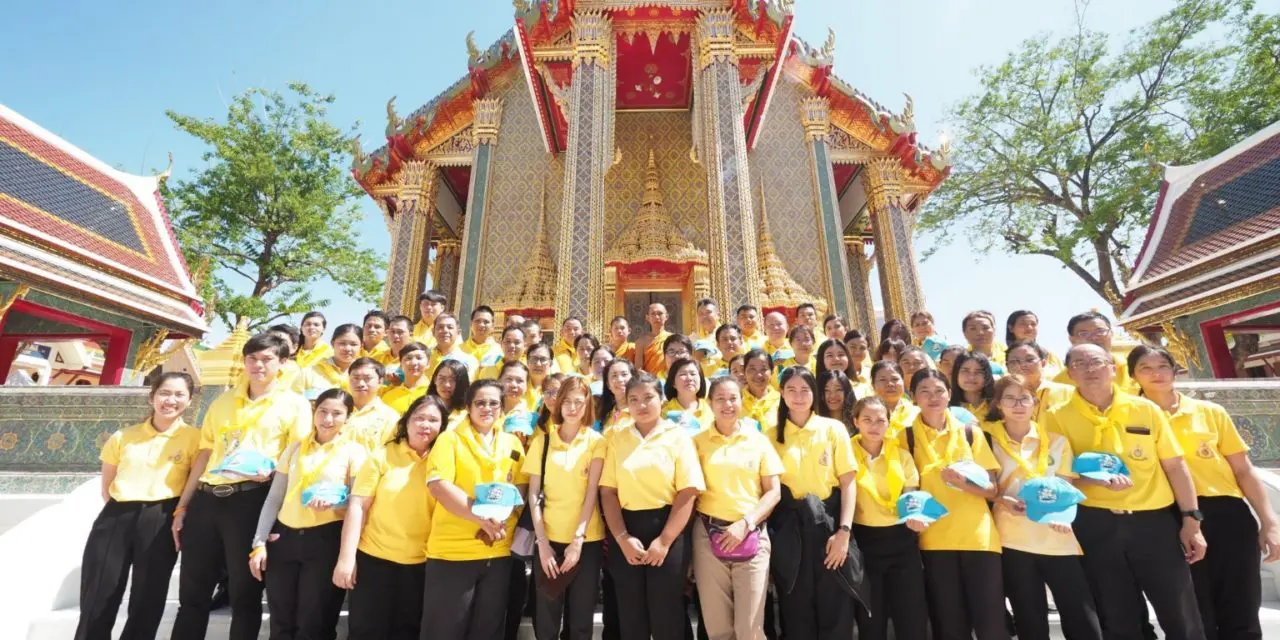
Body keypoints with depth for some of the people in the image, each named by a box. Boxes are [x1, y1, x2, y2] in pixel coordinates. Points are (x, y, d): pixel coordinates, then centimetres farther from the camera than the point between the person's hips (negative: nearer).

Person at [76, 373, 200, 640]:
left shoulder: (193, 437, -2)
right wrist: (121, 513, 3)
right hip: (115, 518, 2)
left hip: (160, 522, -2)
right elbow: (106, 487, 14)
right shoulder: (123, 436, 7)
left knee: (146, 604, 9)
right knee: (96, 603, 7)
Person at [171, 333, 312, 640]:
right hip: (206, 498, 5)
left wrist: (273, 470, -23)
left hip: (251, 500, -5)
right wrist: (181, 506, 13)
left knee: (244, 592, 5)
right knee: (191, 593, 13)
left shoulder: (295, 404, -1)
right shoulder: (223, 401, 15)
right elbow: (205, 453, 15)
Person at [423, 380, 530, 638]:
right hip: (452, 550, -4)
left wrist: (502, 517, -14)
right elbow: (438, 485, -15)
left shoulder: (512, 443, 8)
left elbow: (521, 487, 6)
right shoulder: (450, 438, -4)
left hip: (498, 551, 4)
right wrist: (482, 517, -24)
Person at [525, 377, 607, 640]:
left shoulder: (596, 441, -1)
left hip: (588, 539, -1)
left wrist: (578, 538, -12)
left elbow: (592, 492, -6)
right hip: (549, 537, 1)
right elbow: (533, 493, 0)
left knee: (581, 617, 11)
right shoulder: (542, 440, 2)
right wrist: (542, 541, -6)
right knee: (546, 618, 11)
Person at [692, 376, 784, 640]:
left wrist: (745, 524, -9)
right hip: (708, 534, 0)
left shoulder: (759, 440, 4)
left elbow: (774, 492, 3)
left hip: (751, 536, 0)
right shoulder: (698, 441, 3)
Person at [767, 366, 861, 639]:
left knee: (835, 611, 6)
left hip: (828, 521, -1)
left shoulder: (834, 429, 1)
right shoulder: (772, 435, 4)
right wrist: (767, 531, -4)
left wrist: (844, 531, -9)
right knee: (796, 611, 10)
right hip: (788, 527, 1)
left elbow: (848, 483, -1)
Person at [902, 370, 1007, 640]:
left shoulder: (970, 432, 4)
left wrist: (964, 483, -17)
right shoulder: (907, 436, 0)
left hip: (979, 536, 1)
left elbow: (992, 490, 2)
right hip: (934, 539, -1)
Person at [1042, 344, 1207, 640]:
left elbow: (1175, 465, 6)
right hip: (1096, 525, -1)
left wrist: (1191, 519, 1)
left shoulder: (1146, 409, 2)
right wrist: (1100, 479, -22)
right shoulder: (1058, 416, -4)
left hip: (1155, 519, 2)